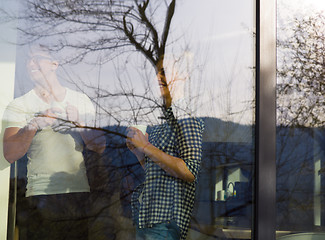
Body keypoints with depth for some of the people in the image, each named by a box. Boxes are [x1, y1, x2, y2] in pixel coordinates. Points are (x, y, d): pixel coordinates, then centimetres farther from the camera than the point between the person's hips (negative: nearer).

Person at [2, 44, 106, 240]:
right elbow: (10, 155, -9)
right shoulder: (19, 106, 4)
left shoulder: (82, 101, 11)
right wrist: (34, 125, -22)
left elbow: (99, 148, 6)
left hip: (80, 194, 2)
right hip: (42, 194, -2)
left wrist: (79, 124, -10)